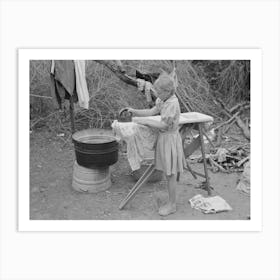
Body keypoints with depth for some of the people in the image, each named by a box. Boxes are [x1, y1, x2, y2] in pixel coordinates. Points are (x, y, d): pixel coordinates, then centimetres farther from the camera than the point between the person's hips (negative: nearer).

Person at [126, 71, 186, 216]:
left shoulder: (172, 104, -23)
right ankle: (171, 202, 29)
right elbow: (152, 111, 7)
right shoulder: (163, 100, 4)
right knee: (168, 174, 17)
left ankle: (172, 205, 18)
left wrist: (145, 121, -18)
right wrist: (135, 111, -3)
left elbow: (164, 125, -22)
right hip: (164, 138, 9)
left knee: (170, 175, 3)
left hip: (170, 139, -9)